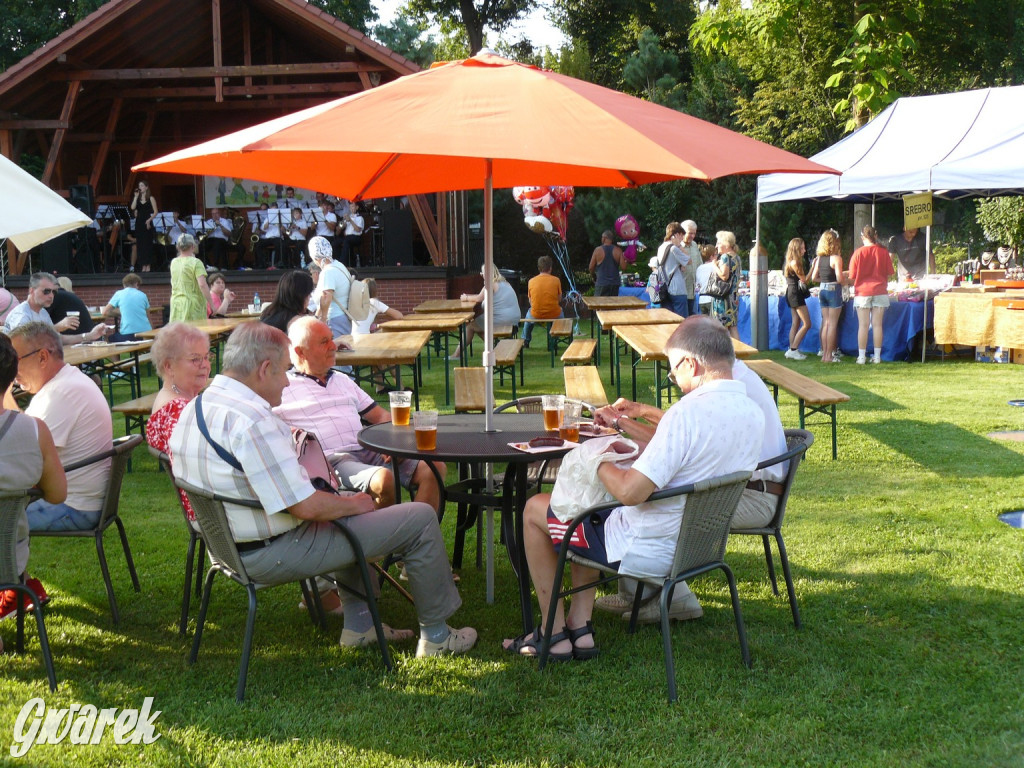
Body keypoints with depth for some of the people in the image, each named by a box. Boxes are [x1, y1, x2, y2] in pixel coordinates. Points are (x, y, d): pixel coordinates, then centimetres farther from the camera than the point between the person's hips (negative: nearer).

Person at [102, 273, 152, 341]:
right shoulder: (143, 295, 9)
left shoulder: (119, 294, 4)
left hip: (128, 334, -3)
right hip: (146, 332, 3)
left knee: (111, 338, 22)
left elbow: (105, 313, 6)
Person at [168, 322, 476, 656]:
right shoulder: (251, 421, -27)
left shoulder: (195, 407, 4)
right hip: (276, 554, -10)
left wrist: (284, 443, 18)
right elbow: (307, 506, -27)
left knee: (350, 513, 35)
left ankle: (359, 623, 33)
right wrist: (353, 503, -9)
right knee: (421, 518, -4)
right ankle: (436, 635, 13)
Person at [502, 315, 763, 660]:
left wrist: (598, 461, -12)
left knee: (534, 509, 10)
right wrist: (622, 423, 16)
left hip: (649, 551, -9)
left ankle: (554, 633, 18)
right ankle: (579, 627, 24)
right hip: (701, 540, 9)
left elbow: (630, 492, -30)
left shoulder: (691, 411, -29)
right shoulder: (752, 411, -1)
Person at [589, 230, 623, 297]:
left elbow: (591, 268, -2)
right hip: (615, 284, 3)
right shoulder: (618, 250, -2)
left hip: (602, 284, -3)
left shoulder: (598, 250, -7)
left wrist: (594, 276, 18)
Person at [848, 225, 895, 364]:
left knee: (863, 325, 1)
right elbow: (889, 273, 5)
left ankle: (861, 357, 3)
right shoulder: (883, 252, -2)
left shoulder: (858, 253, -6)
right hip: (880, 292, 1)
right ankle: (877, 356, 7)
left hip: (862, 292, -1)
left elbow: (852, 277, -3)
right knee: (877, 324, 4)